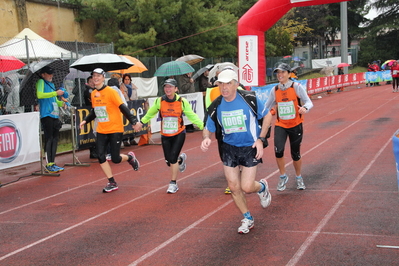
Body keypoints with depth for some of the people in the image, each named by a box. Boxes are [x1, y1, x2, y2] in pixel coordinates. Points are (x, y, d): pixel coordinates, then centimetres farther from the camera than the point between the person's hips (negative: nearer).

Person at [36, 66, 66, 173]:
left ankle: (53, 163, 15)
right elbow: (39, 95, -19)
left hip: (55, 115, 8)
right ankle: (48, 164, -3)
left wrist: (61, 103, 8)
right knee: (49, 139, -7)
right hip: (46, 115, -8)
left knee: (55, 138, 9)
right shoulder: (41, 82, -2)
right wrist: (56, 93, -20)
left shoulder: (52, 84, 21)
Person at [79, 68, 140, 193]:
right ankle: (112, 183, 9)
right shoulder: (93, 94, 7)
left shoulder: (110, 92, -12)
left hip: (115, 130, -6)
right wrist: (86, 120, 9)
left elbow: (122, 107, -16)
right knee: (100, 156, -4)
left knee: (115, 159, -5)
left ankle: (130, 157, 29)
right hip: (101, 131, 6)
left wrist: (133, 121, -24)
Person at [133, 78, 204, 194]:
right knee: (169, 161, 4)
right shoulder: (159, 101, -6)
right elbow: (150, 113, 10)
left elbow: (192, 116, -6)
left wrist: (203, 126, -15)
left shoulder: (182, 102, -11)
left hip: (179, 134, -3)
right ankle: (181, 159, 41)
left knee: (173, 159, -13)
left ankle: (173, 183, 6)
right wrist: (141, 122, 11)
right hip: (165, 135, 3)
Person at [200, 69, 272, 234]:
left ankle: (262, 187, 30)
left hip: (249, 147, -3)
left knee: (247, 188, -8)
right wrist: (206, 138, -22)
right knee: (234, 187, 4)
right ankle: (247, 219, 28)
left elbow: (267, 116, -1)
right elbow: (208, 129, 3)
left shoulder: (249, 99, -15)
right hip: (228, 148, 3)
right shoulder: (215, 107, -9)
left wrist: (260, 139, -10)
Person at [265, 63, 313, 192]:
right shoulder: (274, 90, 0)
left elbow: (309, 102, -14)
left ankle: (299, 178, 34)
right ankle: (283, 177, 5)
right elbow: (267, 107, 10)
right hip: (280, 125, 2)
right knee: (278, 150, -19)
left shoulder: (296, 87, -10)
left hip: (295, 125, -2)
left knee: (296, 154, 7)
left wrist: (305, 108, -36)